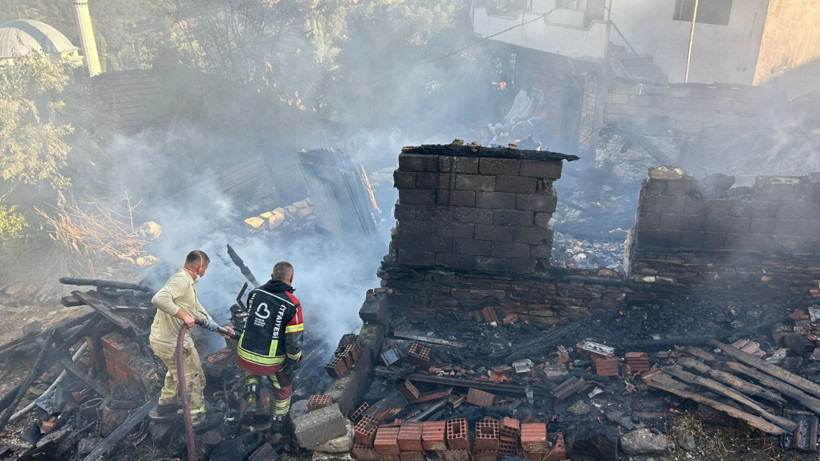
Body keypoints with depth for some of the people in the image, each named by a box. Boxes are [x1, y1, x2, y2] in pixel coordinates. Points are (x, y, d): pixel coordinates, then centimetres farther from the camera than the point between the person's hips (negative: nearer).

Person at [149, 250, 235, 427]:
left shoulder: (187, 283, 12)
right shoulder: (182, 280, -22)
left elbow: (198, 311, 21)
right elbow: (159, 299, -38)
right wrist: (183, 315, -32)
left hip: (159, 339, 10)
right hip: (173, 344, -10)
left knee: (176, 371, 35)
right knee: (194, 379, 9)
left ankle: (166, 403, 51)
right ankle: (196, 416, 24)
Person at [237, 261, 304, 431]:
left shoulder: (255, 292, -2)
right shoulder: (292, 304, -17)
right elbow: (294, 339, -17)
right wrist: (294, 361, -3)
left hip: (245, 356, 4)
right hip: (272, 362, -4)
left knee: (251, 370, 39)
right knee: (283, 386, 26)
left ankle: (250, 401, 21)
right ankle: (278, 421, 41)